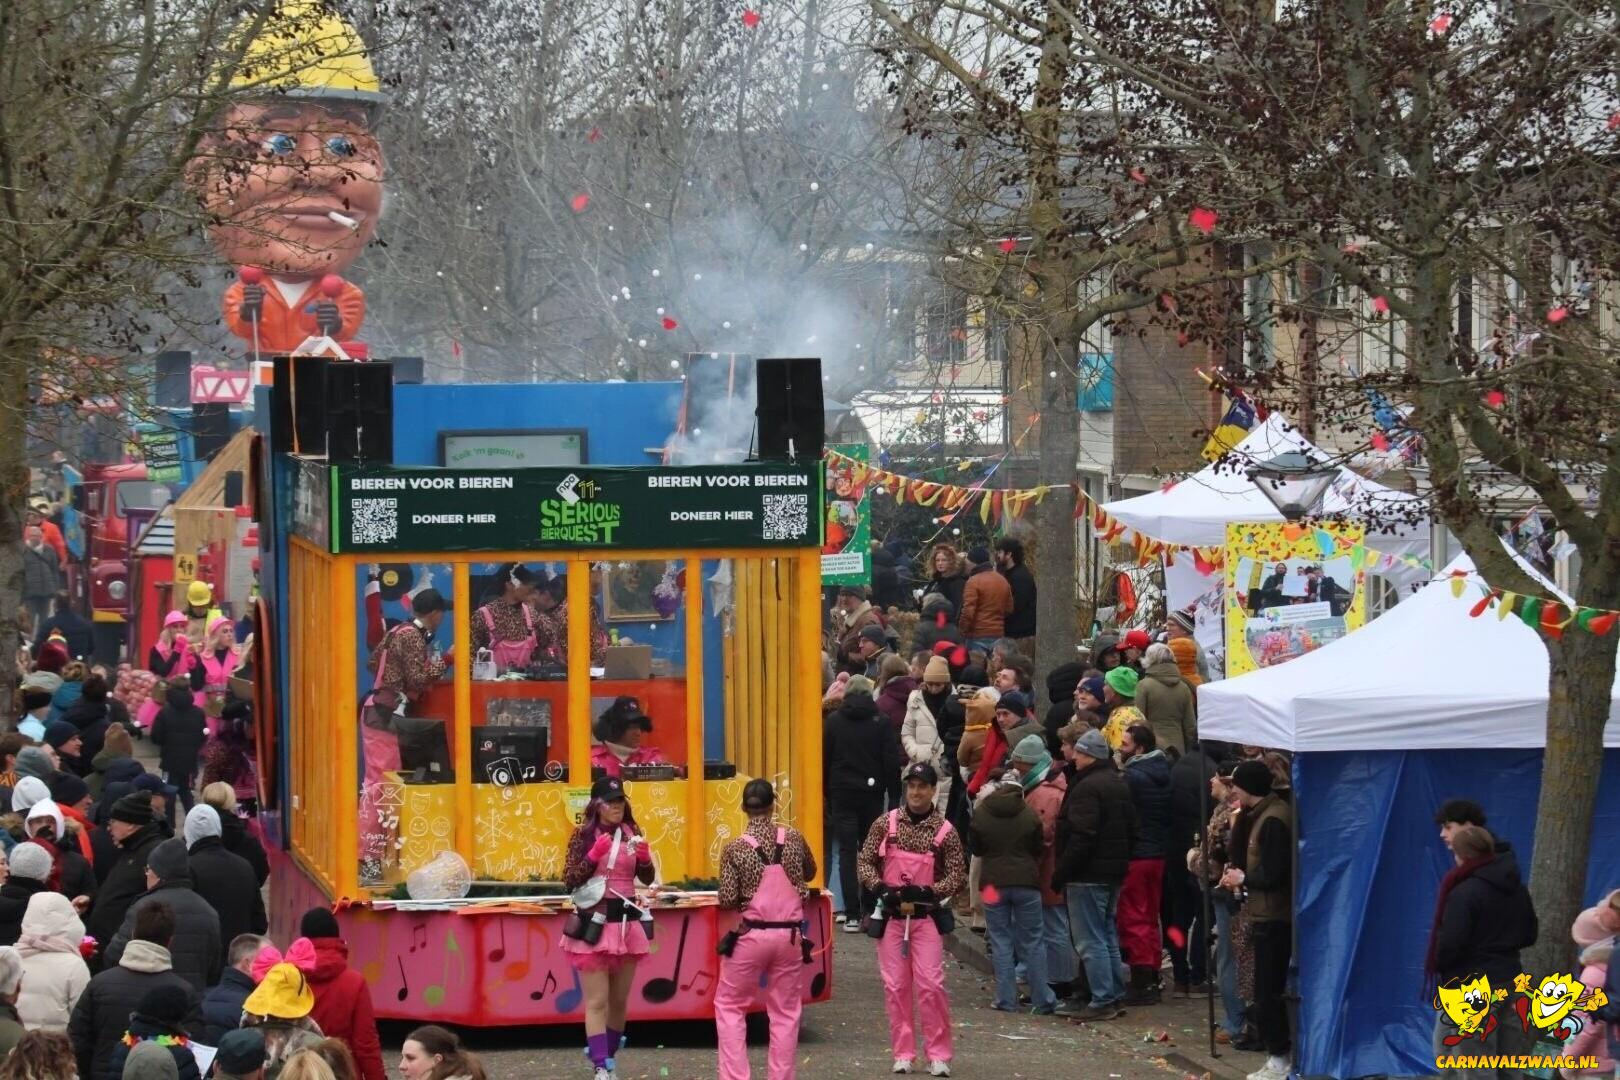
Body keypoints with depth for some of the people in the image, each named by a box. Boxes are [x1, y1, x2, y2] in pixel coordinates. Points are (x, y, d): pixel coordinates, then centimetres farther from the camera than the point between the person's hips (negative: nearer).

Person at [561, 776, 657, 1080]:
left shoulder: (631, 832, 7)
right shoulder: (584, 835, -4)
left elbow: (647, 878, 10)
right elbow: (570, 880, -8)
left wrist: (644, 856, -10)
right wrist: (593, 855, -21)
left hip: (626, 921, 5)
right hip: (595, 922, -5)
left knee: (620, 1000, 11)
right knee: (597, 1001, -8)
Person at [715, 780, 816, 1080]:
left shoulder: (736, 848, -9)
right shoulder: (794, 838, -1)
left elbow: (727, 901, -10)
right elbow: (810, 873, 18)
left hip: (752, 935, -2)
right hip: (790, 935, 2)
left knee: (729, 1006, 12)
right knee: (786, 1012, 12)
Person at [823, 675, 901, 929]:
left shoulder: (834, 722, -1)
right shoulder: (880, 722, -2)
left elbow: (824, 759, 3)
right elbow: (892, 761, -4)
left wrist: (826, 792, 12)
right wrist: (893, 794, 3)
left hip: (842, 794, -1)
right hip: (872, 793, 1)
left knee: (847, 851, -2)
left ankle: (852, 914, -10)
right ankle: (869, 910, 15)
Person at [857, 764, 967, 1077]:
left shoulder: (945, 831, -2)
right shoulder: (885, 824, 2)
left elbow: (957, 876, -2)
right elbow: (866, 862, 5)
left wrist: (923, 893, -15)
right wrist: (882, 890, -11)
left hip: (926, 916, -2)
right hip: (890, 914, 2)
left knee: (931, 985, -8)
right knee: (895, 986, 3)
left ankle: (938, 1054, 0)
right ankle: (903, 1053, 11)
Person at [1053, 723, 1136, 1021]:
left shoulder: (1087, 787, -18)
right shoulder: (1118, 782, 13)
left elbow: (1081, 839, -23)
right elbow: (1131, 830, 18)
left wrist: (1060, 874, -18)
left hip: (1088, 874, -10)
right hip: (1114, 872, 10)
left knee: (1090, 940, -5)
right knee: (1108, 936, 16)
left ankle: (1102, 1000, -5)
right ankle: (1114, 995, 20)